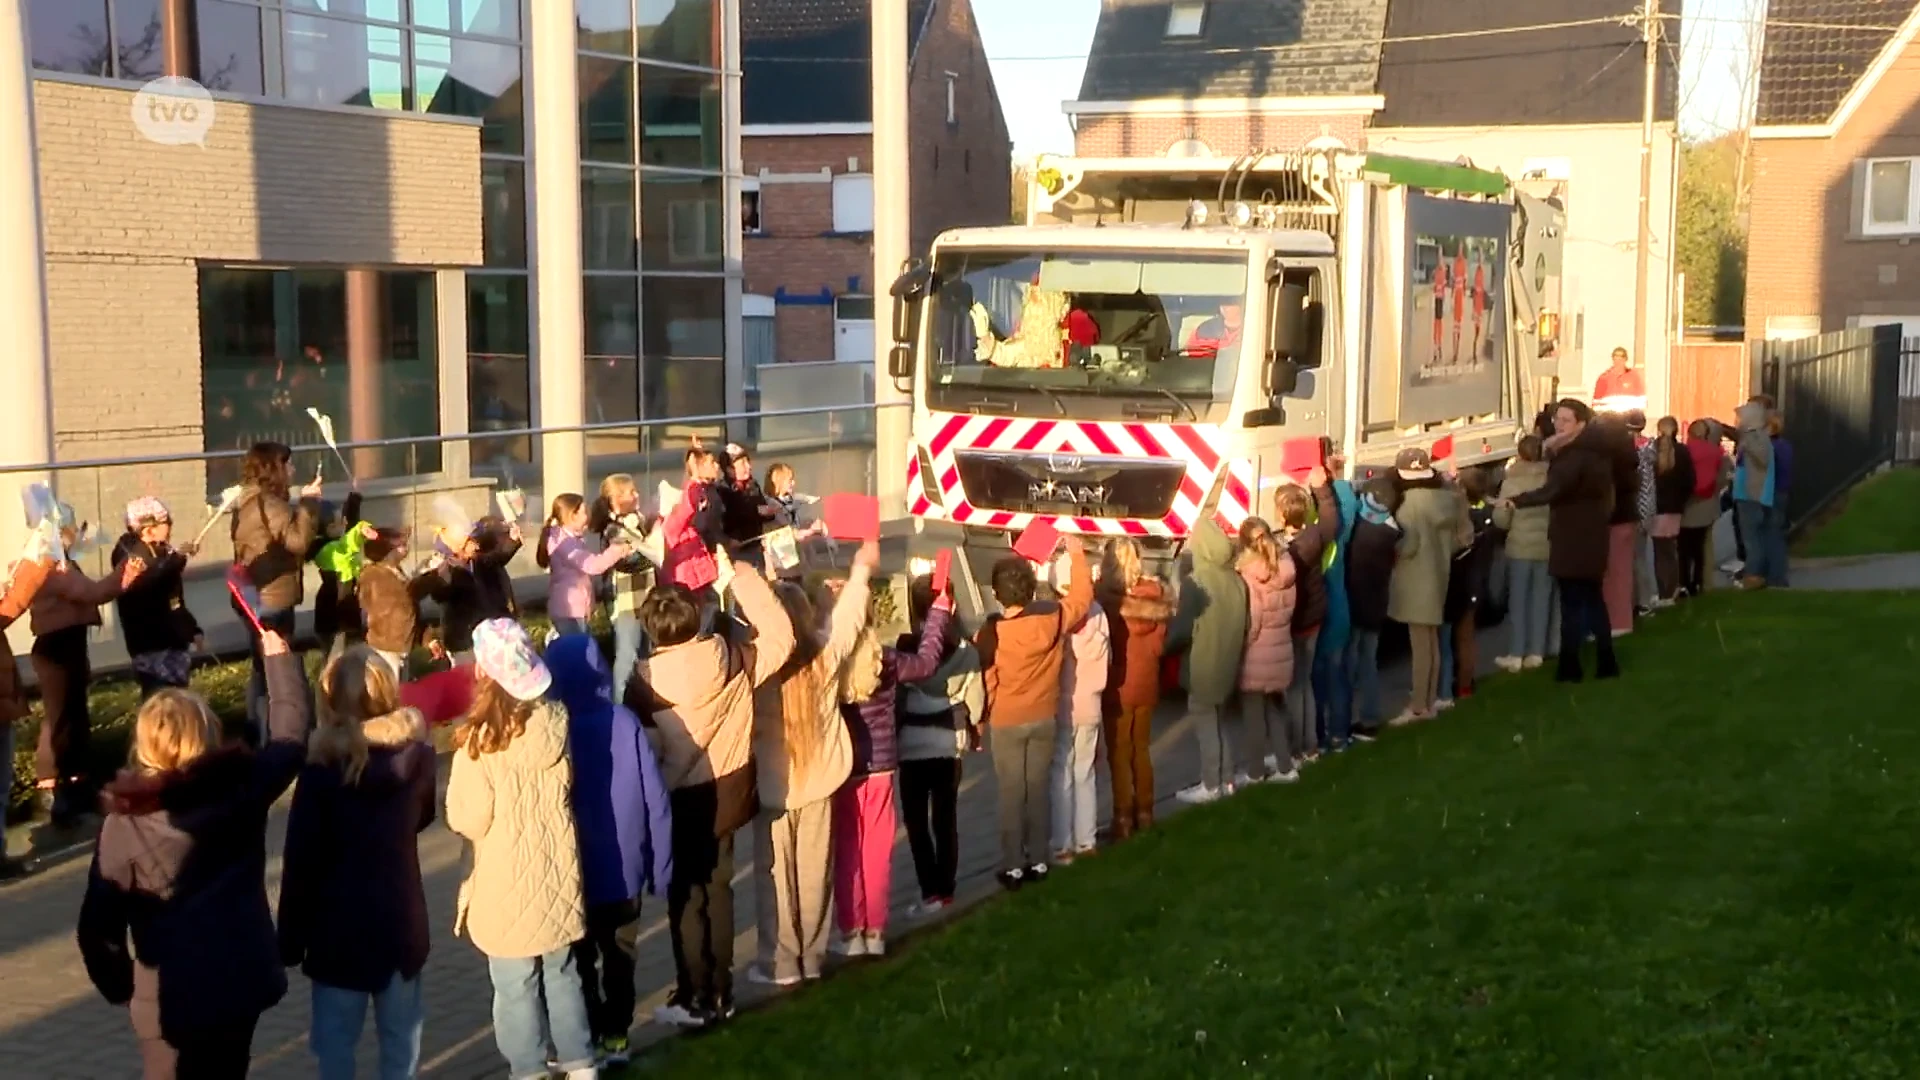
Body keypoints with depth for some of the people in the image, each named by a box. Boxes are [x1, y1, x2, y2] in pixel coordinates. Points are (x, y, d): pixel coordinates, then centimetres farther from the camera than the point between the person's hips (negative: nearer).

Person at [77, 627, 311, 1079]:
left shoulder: (125, 824, -13)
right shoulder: (243, 786, -6)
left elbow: (98, 926, -10)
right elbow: (291, 736, 13)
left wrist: (118, 985, 7)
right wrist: (279, 658, 25)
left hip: (171, 996, -3)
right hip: (243, 978, 3)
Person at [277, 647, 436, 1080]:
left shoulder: (322, 769, -16)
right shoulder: (416, 754, -6)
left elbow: (302, 861, -13)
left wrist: (290, 938, -4)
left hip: (339, 927, -3)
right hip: (403, 920, 4)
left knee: (336, 1042, 9)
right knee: (402, 1036, 17)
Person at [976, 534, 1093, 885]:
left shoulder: (991, 631, -19)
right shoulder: (1053, 618, -12)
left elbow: (983, 680, -13)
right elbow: (1082, 596, 7)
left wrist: (979, 718, 0)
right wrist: (1077, 555, 15)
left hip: (1006, 722, -3)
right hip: (1044, 718, 3)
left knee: (1012, 793, 4)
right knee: (1038, 789, 13)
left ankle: (1013, 867, 8)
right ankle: (1038, 860, 18)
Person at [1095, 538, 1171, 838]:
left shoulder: (1106, 595, -16)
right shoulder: (1154, 592, -5)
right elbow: (1158, 642, -3)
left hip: (1119, 683, -4)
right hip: (1146, 681, 4)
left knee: (1119, 753, 5)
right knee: (1141, 748, 18)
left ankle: (1124, 818, 7)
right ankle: (1144, 813, 25)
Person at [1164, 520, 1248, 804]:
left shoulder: (1196, 582, -19)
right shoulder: (1236, 580, 1)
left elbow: (1182, 628, -18)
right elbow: (1242, 624, 9)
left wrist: (1163, 645, -2)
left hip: (1202, 666, -7)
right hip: (1227, 663, 7)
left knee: (1205, 725, 4)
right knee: (1216, 722, 19)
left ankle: (1210, 786, 9)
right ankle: (1226, 780, 24)